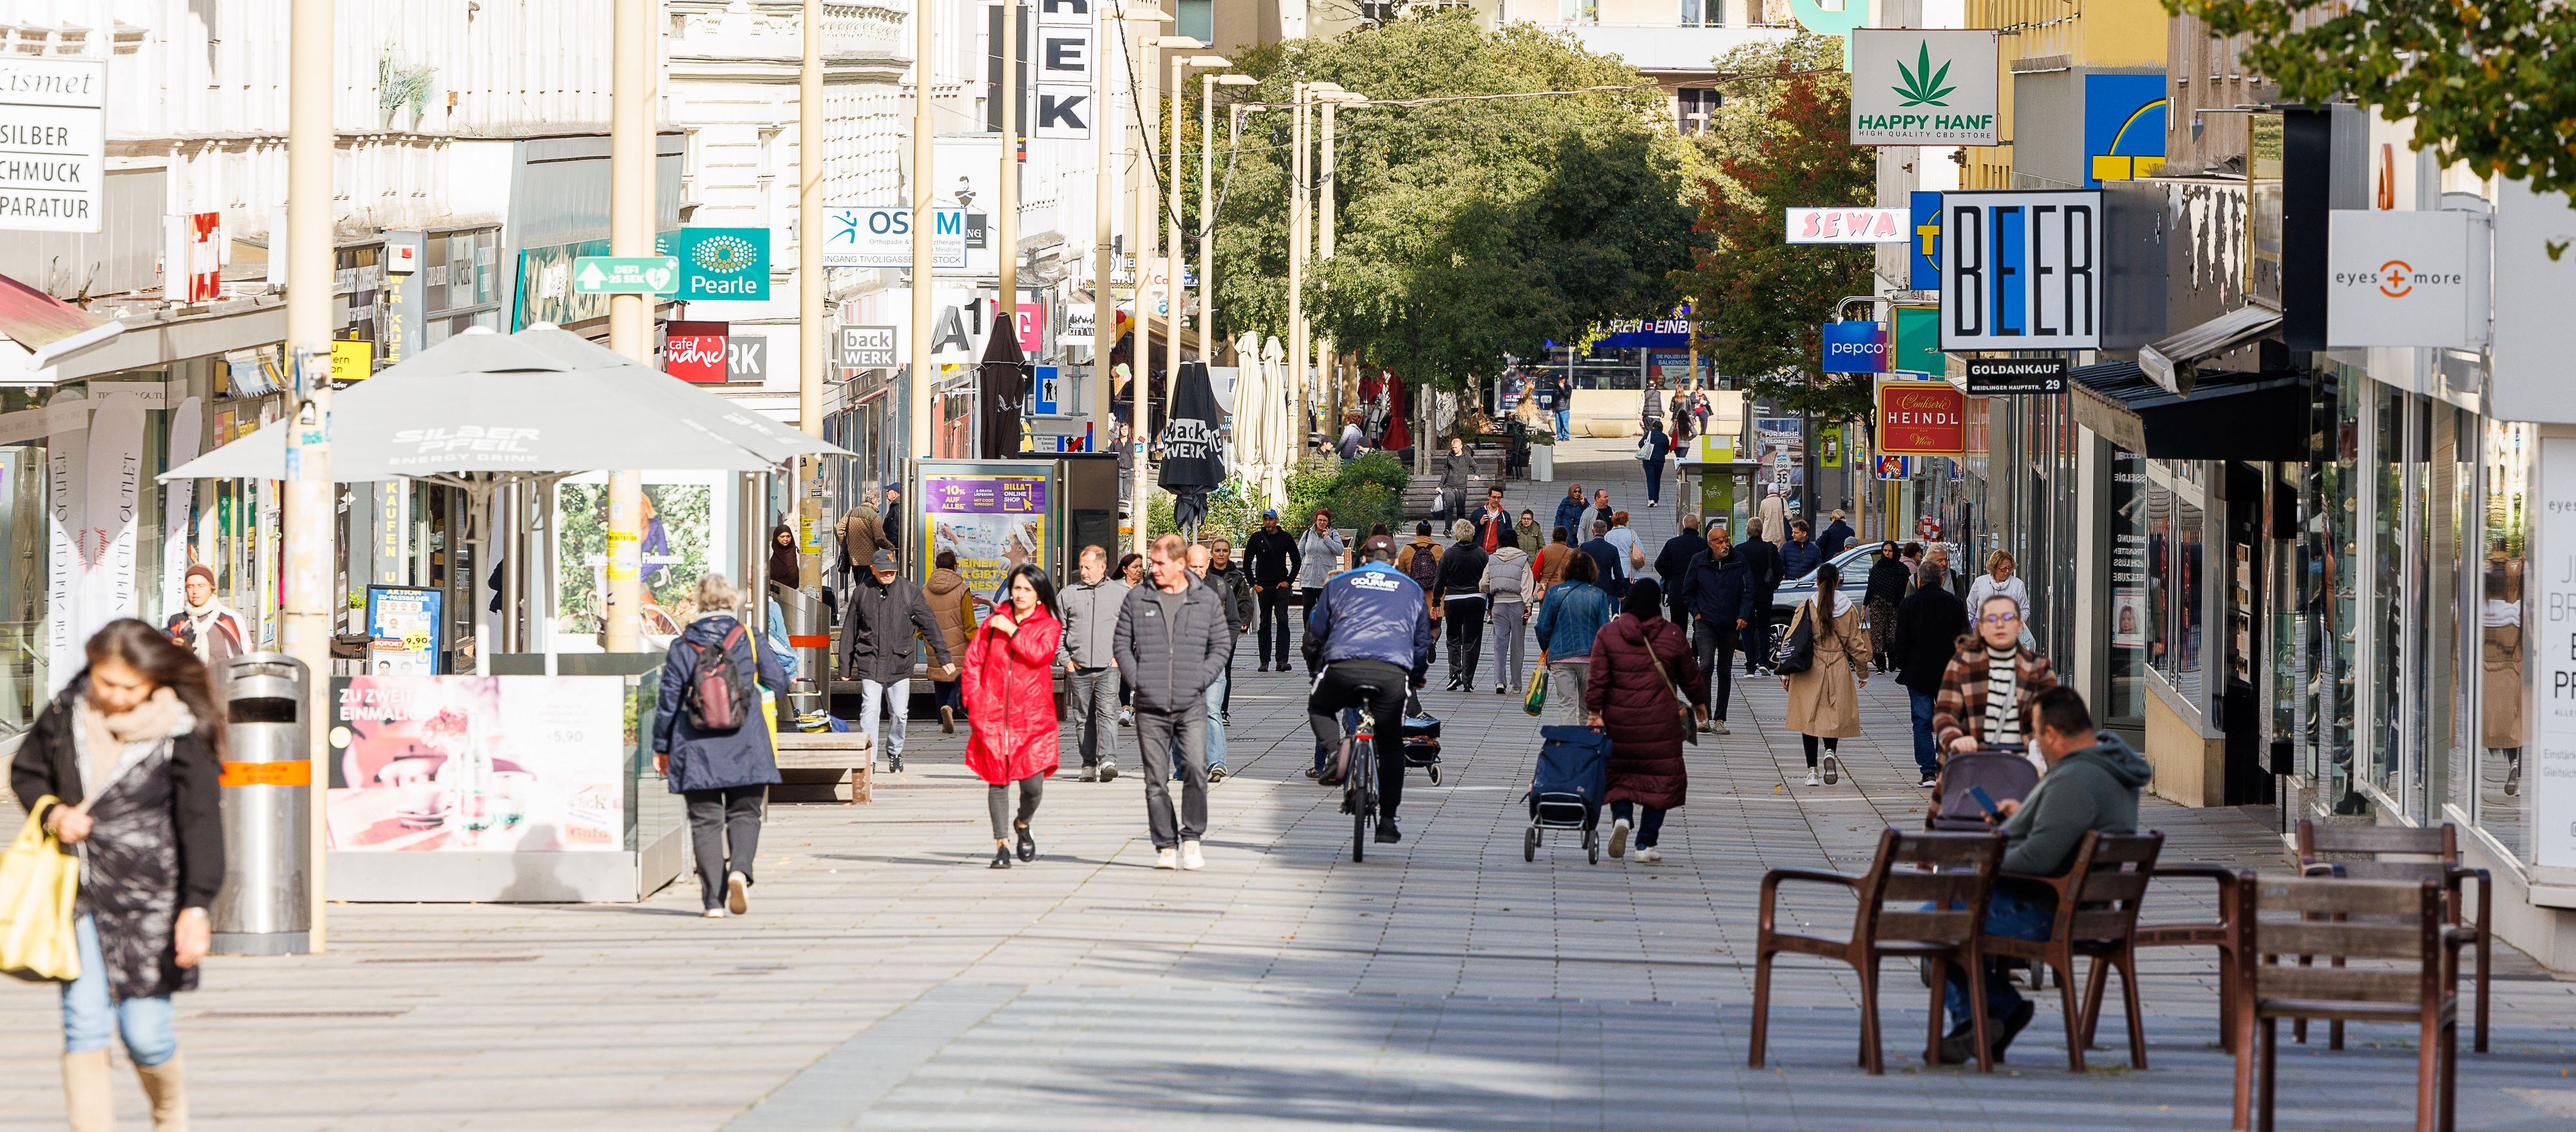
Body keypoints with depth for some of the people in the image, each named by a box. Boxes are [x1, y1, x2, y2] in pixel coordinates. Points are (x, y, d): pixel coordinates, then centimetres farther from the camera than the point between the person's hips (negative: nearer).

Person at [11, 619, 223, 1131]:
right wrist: (52, 814, -5)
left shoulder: (181, 736, -8)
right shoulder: (65, 715, 1)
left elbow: (201, 823, -8)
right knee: (84, 1025, -7)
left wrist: (197, 905, -16)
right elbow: (25, 772, 17)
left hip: (148, 897, -2)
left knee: (144, 1032, 1)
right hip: (77, 892, 3)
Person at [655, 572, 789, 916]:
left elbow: (668, 700, 0)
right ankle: (739, 869, -18)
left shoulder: (683, 646, -2)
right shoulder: (749, 640, -2)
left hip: (697, 752, 0)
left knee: (705, 821, 5)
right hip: (745, 747, 0)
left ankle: (713, 899, -1)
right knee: (744, 814, 10)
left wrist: (661, 747, 10)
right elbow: (779, 681, 7)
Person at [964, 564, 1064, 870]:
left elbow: (1040, 654, -13)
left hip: (1032, 718, -1)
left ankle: (1022, 825, 25)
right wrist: (975, 701, 2)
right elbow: (973, 661, 11)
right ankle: (1002, 844, 7)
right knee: (997, 781, -2)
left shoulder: (1049, 626, 7)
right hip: (994, 715, 1)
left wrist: (1012, 630, -8)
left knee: (1033, 785, -6)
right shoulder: (993, 622, 12)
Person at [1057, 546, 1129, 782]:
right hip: (1078, 669, 2)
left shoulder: (1121, 592, 8)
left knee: (1107, 713, -15)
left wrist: (1121, 656, 1)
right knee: (1083, 718, 4)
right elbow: (1056, 630, 15)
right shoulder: (1068, 594, 11)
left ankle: (1108, 761, -25)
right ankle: (1089, 765, 10)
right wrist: (1065, 659, 5)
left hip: (1108, 667, -2)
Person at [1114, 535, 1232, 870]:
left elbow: (1219, 648, 10)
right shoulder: (1137, 598, 8)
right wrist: (1136, 681, -2)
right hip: (1150, 707, 1)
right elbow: (1123, 644, 11)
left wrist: (1199, 682, -4)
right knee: (1156, 779, 2)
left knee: (1196, 769, -17)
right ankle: (1165, 846, 10)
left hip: (1191, 705, -1)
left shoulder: (1207, 601, 6)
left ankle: (1191, 840, -4)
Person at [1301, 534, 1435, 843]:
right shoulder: (1411, 590, 25)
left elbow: (1315, 633, 24)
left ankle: (1333, 752, -1)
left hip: (1343, 664, -1)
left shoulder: (1339, 584, 22)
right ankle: (1387, 822, 9)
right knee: (1391, 745, 14)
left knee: (1319, 708, 29)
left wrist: (1315, 667, 41)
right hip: (1394, 672, 1)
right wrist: (1418, 676, 48)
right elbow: (1422, 640, 31)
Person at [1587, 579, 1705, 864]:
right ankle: (1646, 845, 3)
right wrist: (1699, 702, 27)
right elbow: (1689, 677, 10)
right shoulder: (1672, 636, -2)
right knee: (1661, 778, 7)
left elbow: (1598, 678, -7)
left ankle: (1621, 816, -11)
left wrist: (1594, 712, -2)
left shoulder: (1608, 633, -3)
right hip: (1660, 720, -1)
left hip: (1619, 720, 1)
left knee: (1620, 772, 16)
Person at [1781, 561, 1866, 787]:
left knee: (1809, 717, 5)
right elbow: (1855, 645, 5)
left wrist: (1786, 672, 6)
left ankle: (1812, 770, 1)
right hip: (1838, 671, 1)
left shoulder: (1806, 608, -5)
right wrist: (1863, 673, 18)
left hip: (1809, 671, -1)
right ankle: (1830, 753, -12)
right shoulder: (1849, 610, 0)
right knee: (1835, 715, 15)